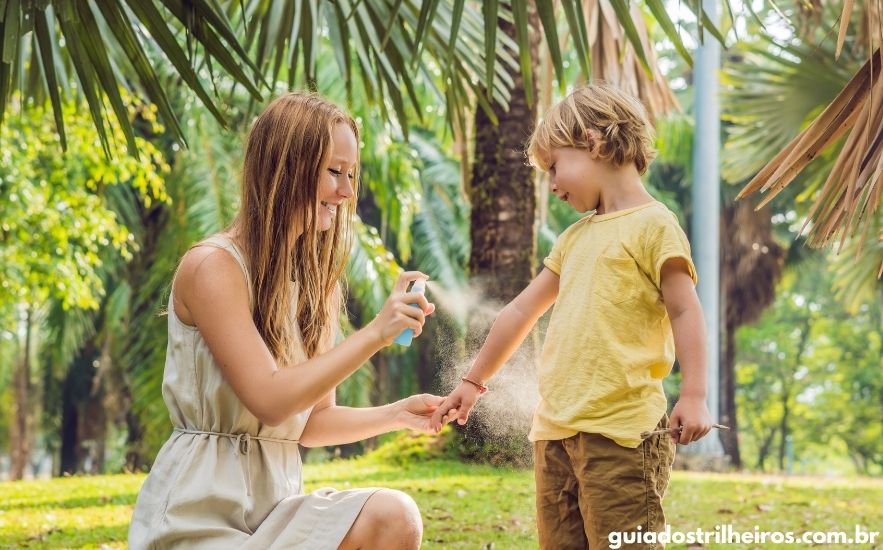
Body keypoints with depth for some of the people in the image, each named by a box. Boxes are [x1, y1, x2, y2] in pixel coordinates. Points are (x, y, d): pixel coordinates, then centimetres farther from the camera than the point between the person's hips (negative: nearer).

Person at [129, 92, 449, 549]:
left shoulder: (315, 282, 11)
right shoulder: (212, 266, -11)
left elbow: (310, 422, 13)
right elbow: (269, 400, -19)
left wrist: (395, 414, -3)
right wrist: (374, 334, -22)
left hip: (275, 502, 7)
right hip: (200, 511, -6)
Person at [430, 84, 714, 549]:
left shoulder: (652, 224, -3)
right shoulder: (575, 238, 20)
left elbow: (684, 311, -9)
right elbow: (522, 310, 26)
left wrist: (694, 395, -19)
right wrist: (474, 380, 31)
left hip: (620, 427, -8)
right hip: (556, 427, 8)